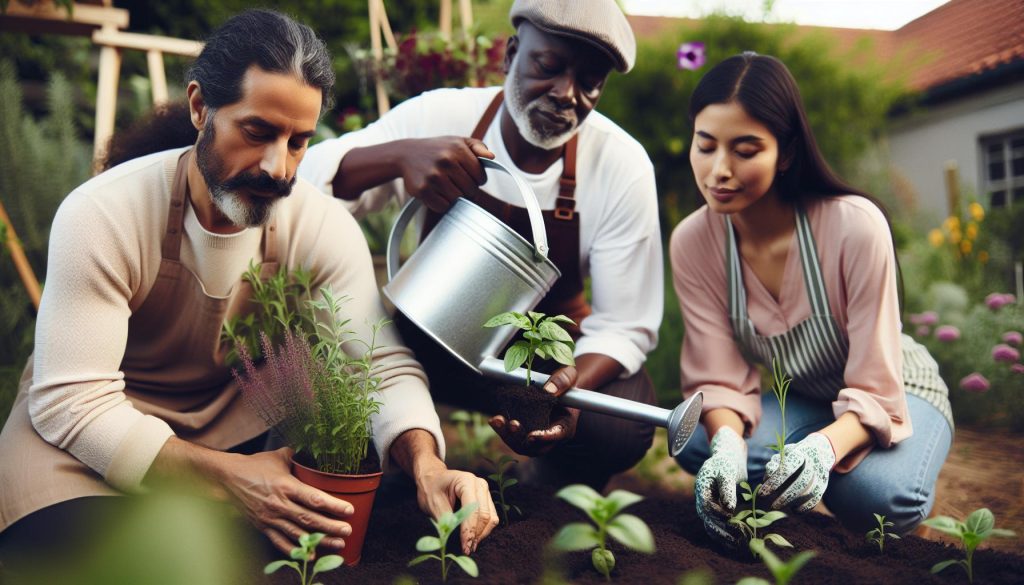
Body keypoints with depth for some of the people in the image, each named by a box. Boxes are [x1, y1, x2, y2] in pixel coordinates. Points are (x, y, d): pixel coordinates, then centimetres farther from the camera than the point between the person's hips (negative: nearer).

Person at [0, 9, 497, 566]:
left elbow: (384, 365, -17)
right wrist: (225, 474, -41)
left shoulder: (325, 227, -16)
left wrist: (426, 463, -38)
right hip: (87, 420, -3)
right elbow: (71, 400, -27)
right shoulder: (100, 215, -25)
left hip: (235, 408, 3)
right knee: (72, 538, -33)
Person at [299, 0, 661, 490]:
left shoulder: (624, 167, -16)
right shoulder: (437, 115, -15)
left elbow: (624, 326, -13)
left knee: (622, 426, -28)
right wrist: (400, 155, -40)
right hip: (430, 334, 0)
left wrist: (573, 386, -35)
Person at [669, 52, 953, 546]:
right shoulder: (692, 241, -19)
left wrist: (823, 448, -47)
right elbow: (719, 379, -18)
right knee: (696, 444, -28)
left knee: (880, 495, -35)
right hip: (802, 401, 3)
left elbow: (874, 392, -27)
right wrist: (727, 442, -40)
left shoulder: (856, 226, -30)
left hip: (896, 395, -2)